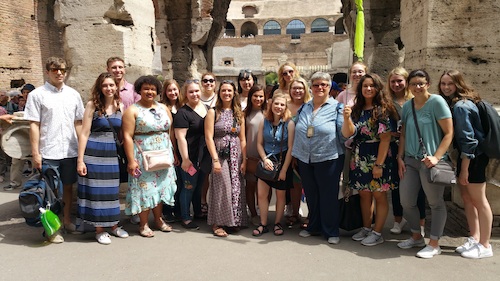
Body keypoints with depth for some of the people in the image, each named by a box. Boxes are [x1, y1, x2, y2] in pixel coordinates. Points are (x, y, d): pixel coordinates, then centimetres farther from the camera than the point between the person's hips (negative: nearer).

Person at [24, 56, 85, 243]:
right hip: (48, 153, -3)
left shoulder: (73, 94, 9)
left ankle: (67, 220, 28)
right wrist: (35, 153, -9)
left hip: (71, 151, 4)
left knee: (68, 186, 14)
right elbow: (34, 125, -4)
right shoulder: (37, 95, -2)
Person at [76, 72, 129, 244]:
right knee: (96, 190, 3)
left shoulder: (120, 106, 7)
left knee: (112, 190, 12)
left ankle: (113, 225, 26)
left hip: (112, 153, 4)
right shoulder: (93, 105, -5)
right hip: (94, 152, -4)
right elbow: (84, 133, -7)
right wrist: (80, 160, -11)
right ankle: (99, 229, 16)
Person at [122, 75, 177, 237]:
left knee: (161, 186, 12)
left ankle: (158, 219, 26)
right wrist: (131, 160, -18)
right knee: (145, 188, 1)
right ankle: (143, 224, 13)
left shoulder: (164, 108, 10)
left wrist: (173, 153, 7)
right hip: (143, 156, -5)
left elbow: (170, 132, 12)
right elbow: (127, 136, -12)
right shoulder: (133, 110, -6)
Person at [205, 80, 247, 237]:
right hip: (220, 155, -4)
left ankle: (234, 221, 21)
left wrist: (244, 160, 2)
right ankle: (217, 224, 10)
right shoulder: (213, 112, -1)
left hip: (236, 156, 4)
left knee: (236, 189, 5)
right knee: (221, 188, -4)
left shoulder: (239, 114, 11)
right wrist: (215, 159, -15)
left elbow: (242, 139, 10)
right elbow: (209, 137, -8)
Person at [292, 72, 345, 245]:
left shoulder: (337, 107, -3)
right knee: (311, 195, 16)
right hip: (305, 159, 5)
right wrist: (295, 154, 11)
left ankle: (331, 232, 20)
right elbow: (297, 131, 18)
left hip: (328, 159, -5)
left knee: (329, 196, 5)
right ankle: (313, 227, 33)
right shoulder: (305, 107, 10)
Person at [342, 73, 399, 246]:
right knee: (364, 194, 13)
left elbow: (385, 138, -14)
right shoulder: (357, 109, 7)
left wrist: (379, 164, -18)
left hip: (379, 157, -5)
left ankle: (377, 233, 15)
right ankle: (366, 229, 27)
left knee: (379, 195, 4)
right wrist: (346, 118, -18)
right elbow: (348, 133, 0)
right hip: (360, 158, 5)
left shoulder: (384, 109, -9)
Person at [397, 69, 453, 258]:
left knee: (435, 203, 7)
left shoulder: (436, 101, -9)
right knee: (406, 202, 11)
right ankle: (416, 237, 32)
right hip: (410, 160, 6)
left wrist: (436, 157, -18)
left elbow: (449, 133, -11)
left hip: (429, 161, -6)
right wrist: (400, 157, 6)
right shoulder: (407, 106, 9)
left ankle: (434, 244, 22)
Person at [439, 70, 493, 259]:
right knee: (467, 198, 15)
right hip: (466, 155, 9)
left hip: (473, 157, -9)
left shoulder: (460, 106, -19)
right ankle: (475, 238, 27)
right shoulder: (454, 103, 10)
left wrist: (464, 169, -19)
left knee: (478, 200, 1)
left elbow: (468, 139, -21)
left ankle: (485, 246, 13)